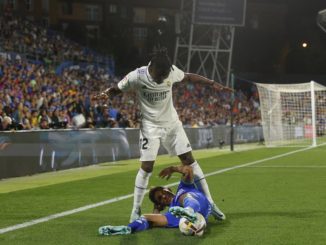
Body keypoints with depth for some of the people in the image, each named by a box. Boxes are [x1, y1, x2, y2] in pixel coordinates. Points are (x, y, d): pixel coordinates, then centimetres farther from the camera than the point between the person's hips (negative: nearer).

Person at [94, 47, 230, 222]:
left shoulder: (172, 71, -12)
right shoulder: (137, 76, -20)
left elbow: (188, 77, 9)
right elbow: (117, 89, -6)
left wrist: (212, 83, 7)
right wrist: (105, 94, -28)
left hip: (172, 123, 3)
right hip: (151, 126, -3)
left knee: (189, 159, 3)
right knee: (146, 167, -8)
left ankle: (209, 202, 10)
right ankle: (136, 210, 5)